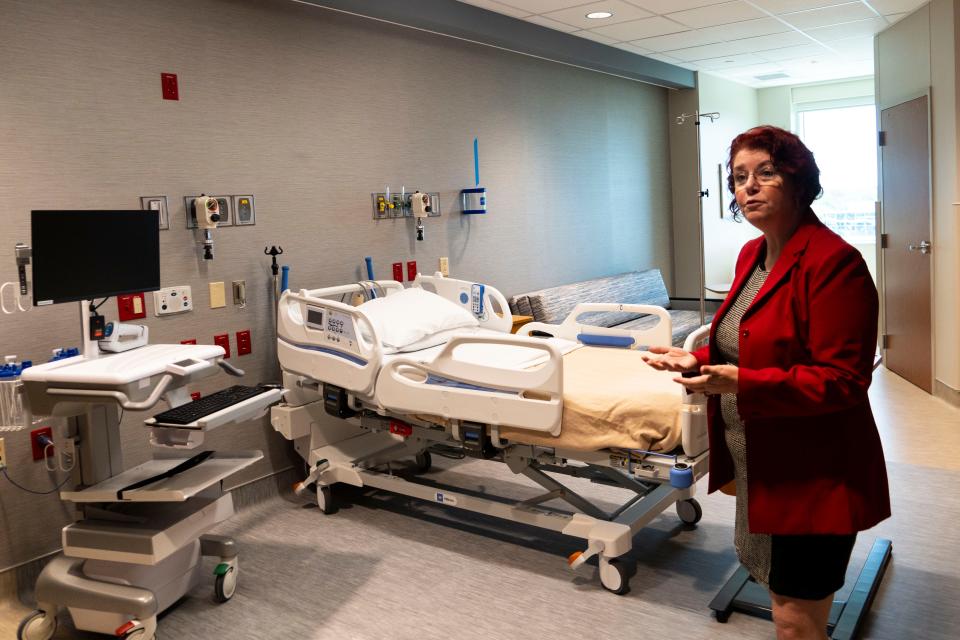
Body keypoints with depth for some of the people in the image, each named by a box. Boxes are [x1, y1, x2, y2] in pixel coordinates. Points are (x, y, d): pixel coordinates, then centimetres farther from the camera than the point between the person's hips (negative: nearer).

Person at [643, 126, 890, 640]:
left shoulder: (834, 262, -20)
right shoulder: (752, 254, 7)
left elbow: (842, 381, -23)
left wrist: (742, 384, -30)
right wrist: (698, 361, 2)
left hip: (813, 476, -8)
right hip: (761, 466, 8)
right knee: (780, 594, 24)